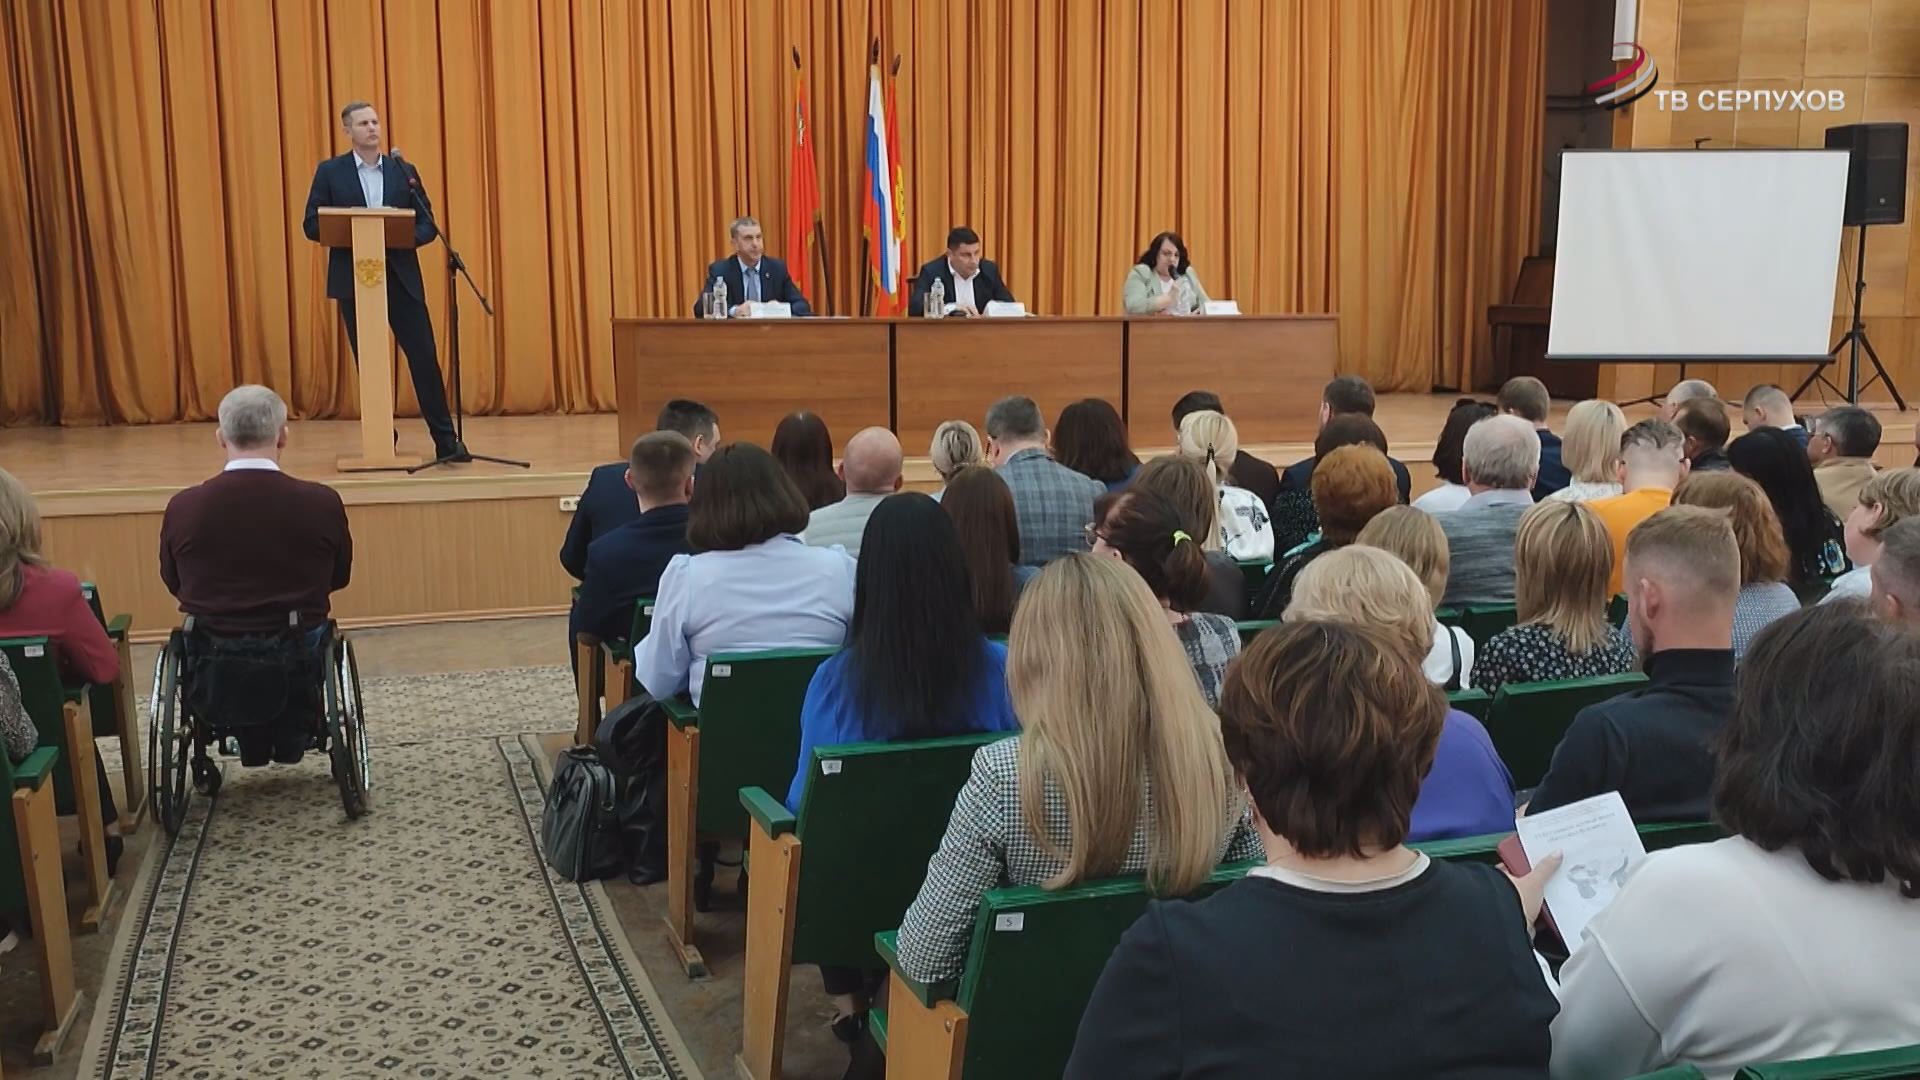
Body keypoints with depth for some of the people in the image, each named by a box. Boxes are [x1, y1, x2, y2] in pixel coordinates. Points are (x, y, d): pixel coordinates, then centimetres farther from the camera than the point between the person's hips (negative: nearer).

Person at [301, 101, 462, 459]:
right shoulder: (330, 172, 4)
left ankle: (446, 439, 2)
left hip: (401, 278, 1)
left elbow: (427, 224, 5)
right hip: (354, 280, 0)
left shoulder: (404, 170, 8)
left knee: (423, 356, -3)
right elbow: (312, 225, 0)